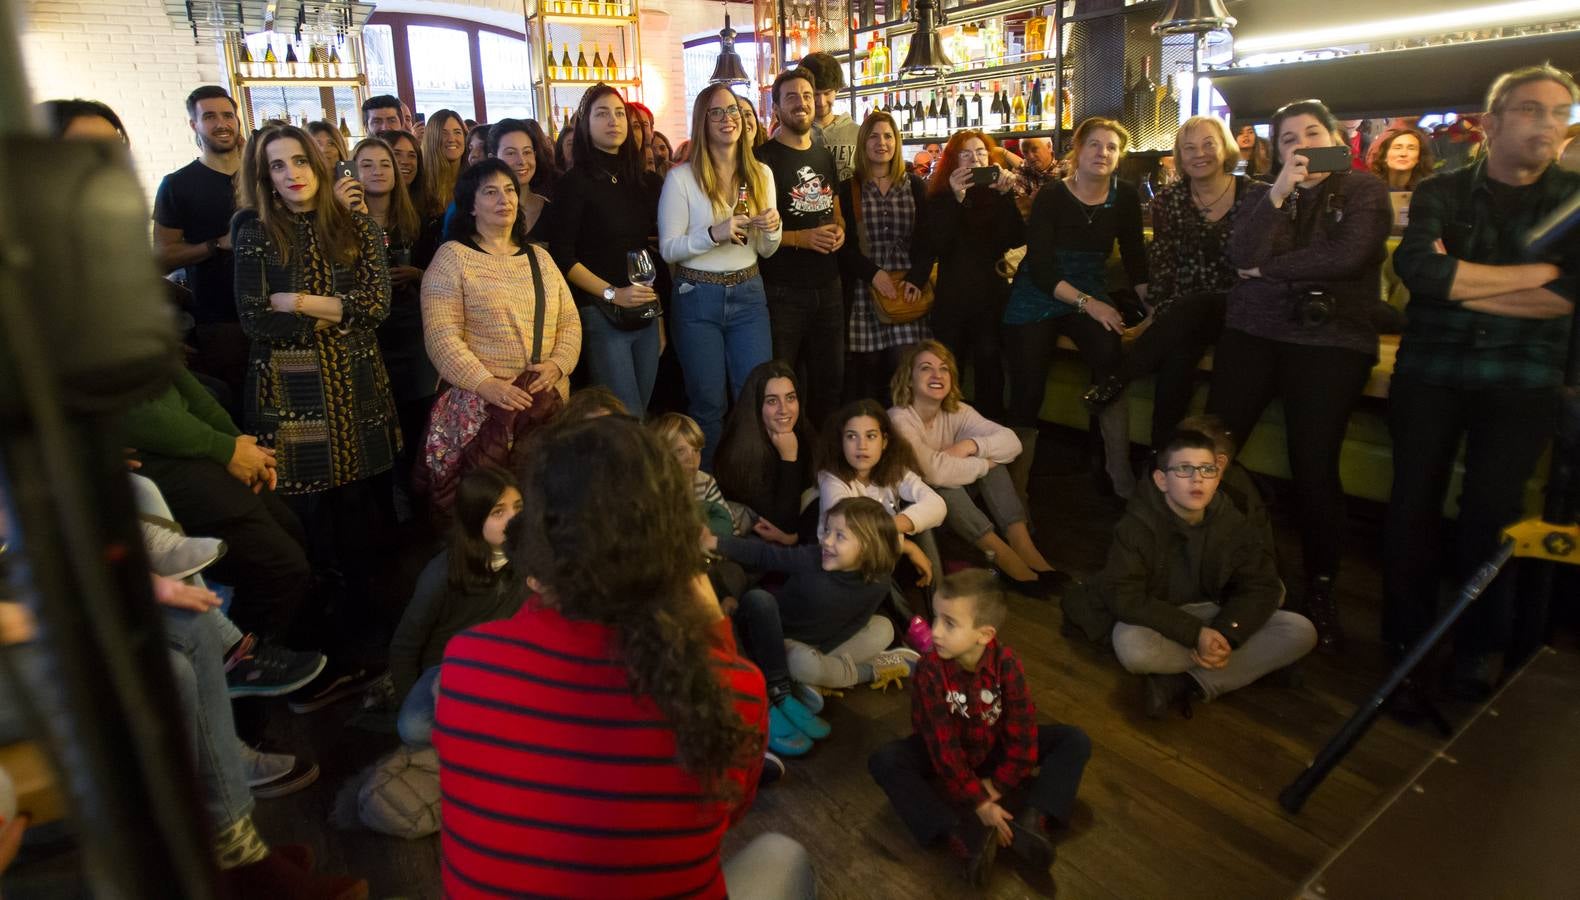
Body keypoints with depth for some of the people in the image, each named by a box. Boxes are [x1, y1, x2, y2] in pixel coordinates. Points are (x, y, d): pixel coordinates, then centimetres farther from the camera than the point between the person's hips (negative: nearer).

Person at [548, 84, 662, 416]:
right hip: (601, 314, -5)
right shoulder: (576, 182, -3)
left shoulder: (642, 181, 12)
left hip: (645, 313, 5)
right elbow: (562, 255, -8)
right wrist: (612, 293, -15)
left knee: (642, 412, 12)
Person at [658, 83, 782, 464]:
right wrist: (715, 233, -22)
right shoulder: (682, 177, -6)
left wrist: (772, 228, -11)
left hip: (748, 294, 4)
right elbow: (668, 248, -8)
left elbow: (766, 251, 12)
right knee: (708, 404, 6)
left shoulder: (761, 174, 7)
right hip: (697, 298, -3)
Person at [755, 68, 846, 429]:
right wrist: (802, 238, -20)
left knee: (830, 380, 15)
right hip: (782, 290, -7)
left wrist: (840, 230, 3)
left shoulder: (825, 157, 14)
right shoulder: (763, 159, -7)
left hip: (828, 286, 7)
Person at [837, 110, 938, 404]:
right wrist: (873, 272, -14)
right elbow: (843, 243, -1)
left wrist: (917, 277, -8)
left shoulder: (914, 186, 12)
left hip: (906, 289, 1)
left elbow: (928, 238, 7)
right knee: (867, 369, -2)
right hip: (864, 291, -1)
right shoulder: (848, 189, 5)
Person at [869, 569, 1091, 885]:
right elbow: (944, 743, -27)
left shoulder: (1006, 662, -24)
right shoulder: (930, 670, -27)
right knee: (884, 760, -30)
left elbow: (1022, 727, -18)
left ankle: (1031, 820, -32)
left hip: (996, 748, 2)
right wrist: (978, 802, -28)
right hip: (949, 753, -2)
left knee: (1076, 741, -15)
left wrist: (999, 783, -15)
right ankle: (959, 835, -38)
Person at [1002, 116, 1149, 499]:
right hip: (1037, 299, -2)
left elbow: (1135, 257, 8)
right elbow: (1040, 269, -16)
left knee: (1108, 353, -28)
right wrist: (1087, 303, -24)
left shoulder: (1125, 197, 2)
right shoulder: (1050, 199, -9)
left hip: (1092, 295, 2)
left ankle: (1120, 471, -22)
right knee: (1028, 390, -10)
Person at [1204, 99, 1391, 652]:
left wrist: (1269, 268, -6)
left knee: (1314, 466, -5)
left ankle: (1321, 589, 11)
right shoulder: (1265, 196, 14)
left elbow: (1347, 255, -13)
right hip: (1252, 334, 3)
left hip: (1331, 342, -3)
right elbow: (1241, 255, -5)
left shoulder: (1365, 190, 5)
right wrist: (1280, 191, -12)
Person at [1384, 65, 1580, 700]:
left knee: (1491, 511, -5)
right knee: (1413, 505, 0)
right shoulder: (1442, 193, 6)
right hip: (1430, 370, 0)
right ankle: (1406, 642, 15)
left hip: (1522, 381, 0)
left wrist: (1458, 281, -11)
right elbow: (1415, 266, -15)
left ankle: (1479, 649, 14)